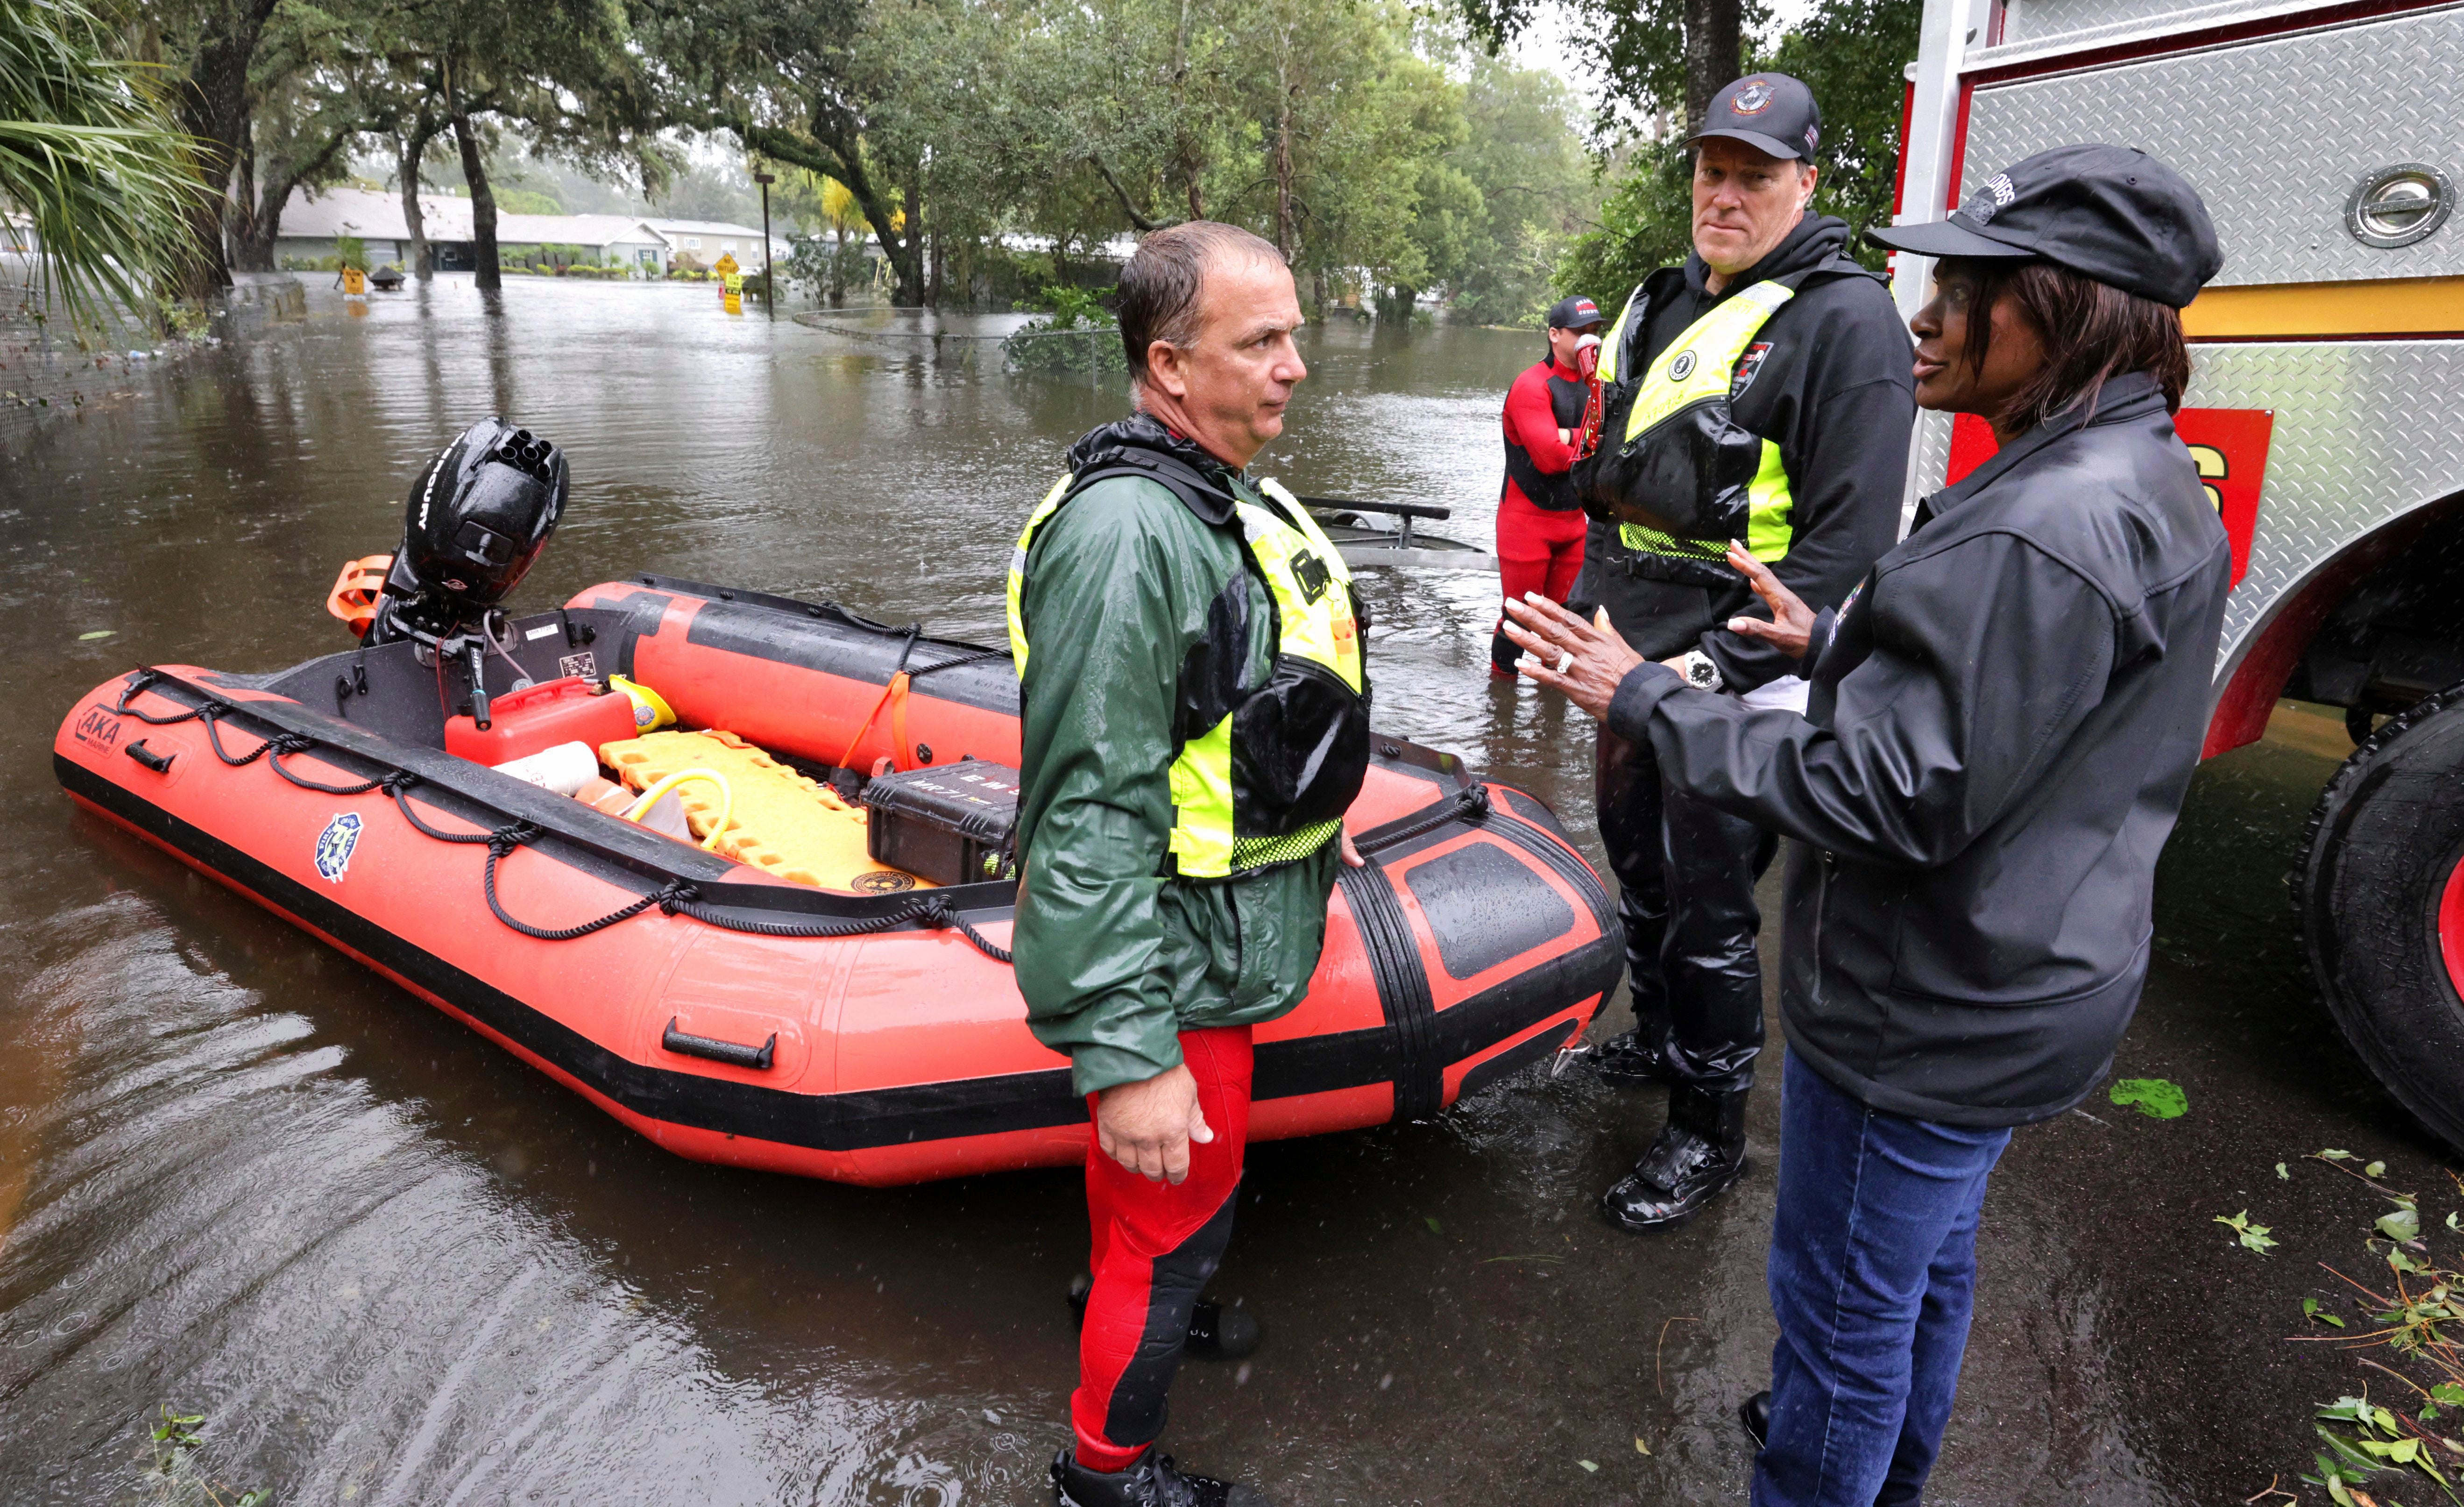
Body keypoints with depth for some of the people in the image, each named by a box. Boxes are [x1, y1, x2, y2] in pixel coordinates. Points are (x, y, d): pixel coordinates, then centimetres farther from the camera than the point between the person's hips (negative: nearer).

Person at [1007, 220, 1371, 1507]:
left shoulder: (1221, 498, 6)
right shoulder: (1126, 536, -28)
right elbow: (1090, 820, -30)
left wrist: (1304, 828, 27)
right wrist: (1128, 1055, -30)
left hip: (1218, 943, 9)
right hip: (1179, 975, -9)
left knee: (1147, 1187, 30)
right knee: (1180, 1217, 9)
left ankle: (1125, 1298, 55)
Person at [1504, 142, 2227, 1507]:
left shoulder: (2038, 536, -29)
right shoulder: (2153, 485, 5)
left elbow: (1886, 798, -30)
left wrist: (1648, 702, -24)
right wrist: (1834, 643, 11)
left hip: (1928, 1014, -11)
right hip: (2016, 982, 11)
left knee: (1844, 1292, 10)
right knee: (1925, 1261, 29)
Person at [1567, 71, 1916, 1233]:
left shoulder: (1844, 320, -13)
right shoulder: (1667, 304, 13)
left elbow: (1849, 540, -19)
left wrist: (1720, 666, -22)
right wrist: (1591, 613, 14)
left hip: (1737, 687, -8)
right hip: (1637, 665, 8)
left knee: (1707, 915, 2)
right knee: (1640, 873, 22)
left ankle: (1707, 1134, 20)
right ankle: (1656, 1044, 45)